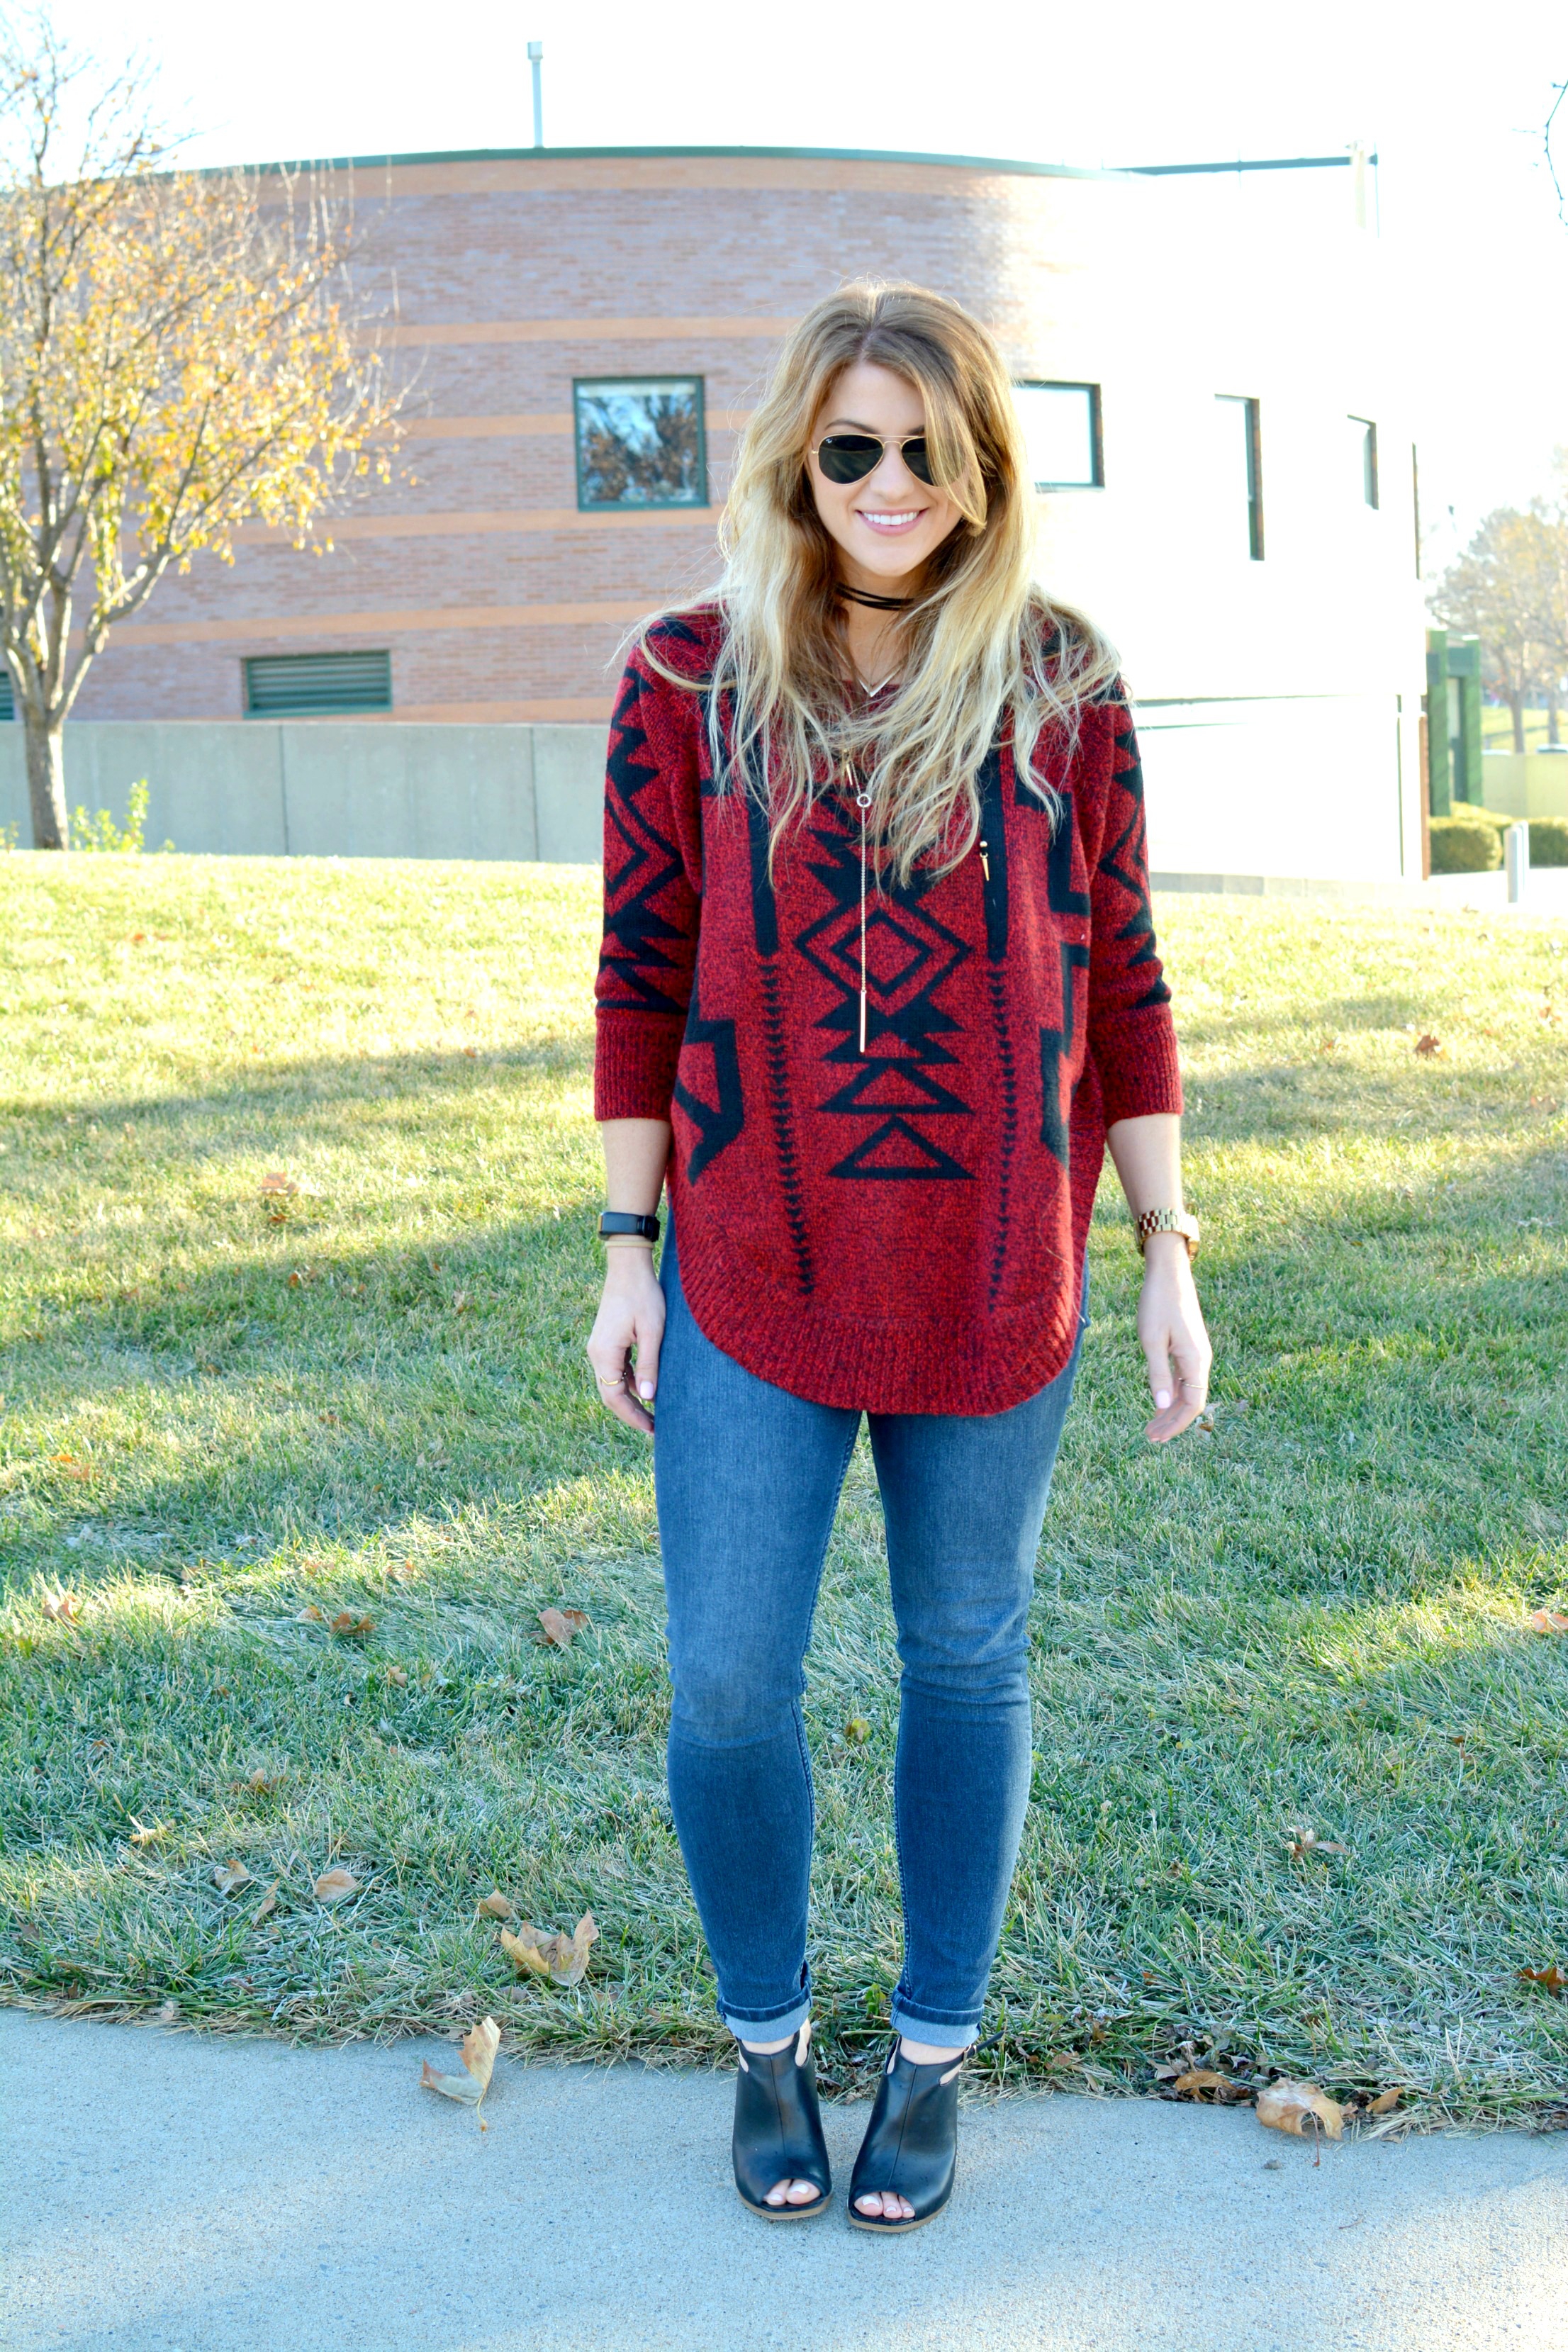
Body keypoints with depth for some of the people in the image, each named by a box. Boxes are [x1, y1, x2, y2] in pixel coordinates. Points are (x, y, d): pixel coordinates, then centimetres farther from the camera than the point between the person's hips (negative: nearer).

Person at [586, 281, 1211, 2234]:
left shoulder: (1058, 684, -1)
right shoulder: (692, 677, -1)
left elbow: (1119, 977, 3)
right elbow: (644, 969, 3)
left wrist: (1167, 1253, 2)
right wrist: (628, 1249, 1)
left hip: (993, 1279, 0)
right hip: (753, 1278, 0)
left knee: (967, 1662, 13)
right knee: (727, 1686, 3)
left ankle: (936, 2047, 33)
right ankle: (765, 2032, 30)